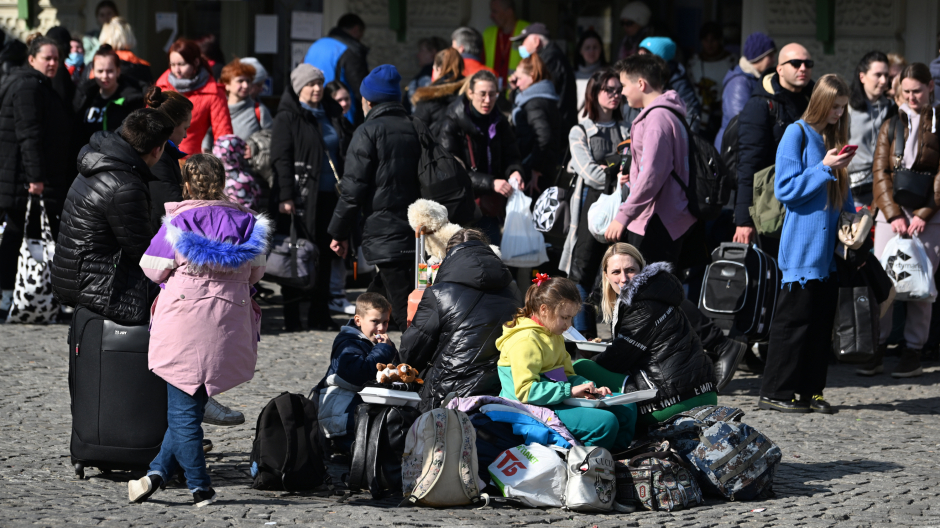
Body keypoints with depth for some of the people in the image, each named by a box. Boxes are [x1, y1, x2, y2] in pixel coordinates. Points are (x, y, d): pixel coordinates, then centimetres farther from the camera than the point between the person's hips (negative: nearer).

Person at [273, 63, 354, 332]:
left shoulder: (332, 115, 15)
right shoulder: (287, 118, -2)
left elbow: (346, 152, 21)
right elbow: (280, 159, -9)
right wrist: (285, 197, -17)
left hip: (329, 196, 6)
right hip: (301, 197, -6)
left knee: (325, 255, 8)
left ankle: (319, 314, 14)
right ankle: (292, 317, 1)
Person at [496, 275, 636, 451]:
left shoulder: (555, 337, 18)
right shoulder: (526, 341, -16)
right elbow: (526, 391, -24)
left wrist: (591, 389, 1)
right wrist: (570, 391, -25)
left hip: (557, 402, 11)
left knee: (626, 409, 9)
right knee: (606, 422, -27)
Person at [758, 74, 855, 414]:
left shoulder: (834, 137, 15)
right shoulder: (797, 134, -6)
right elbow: (786, 188, -12)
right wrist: (824, 168, -16)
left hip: (828, 246, 7)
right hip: (802, 245, -7)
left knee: (823, 318, 6)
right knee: (795, 318, -7)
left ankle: (811, 391, 12)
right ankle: (775, 393, -3)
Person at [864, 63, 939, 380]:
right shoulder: (891, 125, 14)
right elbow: (880, 172, 7)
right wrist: (893, 215, -7)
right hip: (891, 213, 3)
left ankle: (913, 354, 2)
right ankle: (877, 351, -2)